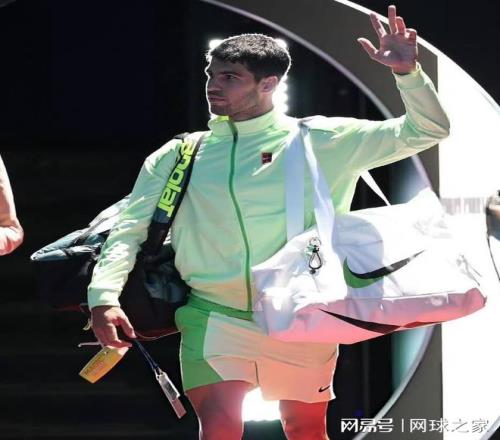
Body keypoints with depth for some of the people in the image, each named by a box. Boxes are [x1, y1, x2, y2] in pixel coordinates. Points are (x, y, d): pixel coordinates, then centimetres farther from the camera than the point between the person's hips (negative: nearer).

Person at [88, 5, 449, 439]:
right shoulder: (179, 156, 6)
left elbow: (426, 131, 3)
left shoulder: (321, 141, 2)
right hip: (214, 319, 0)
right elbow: (130, 228, 6)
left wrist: (408, 73, -14)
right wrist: (105, 296, -9)